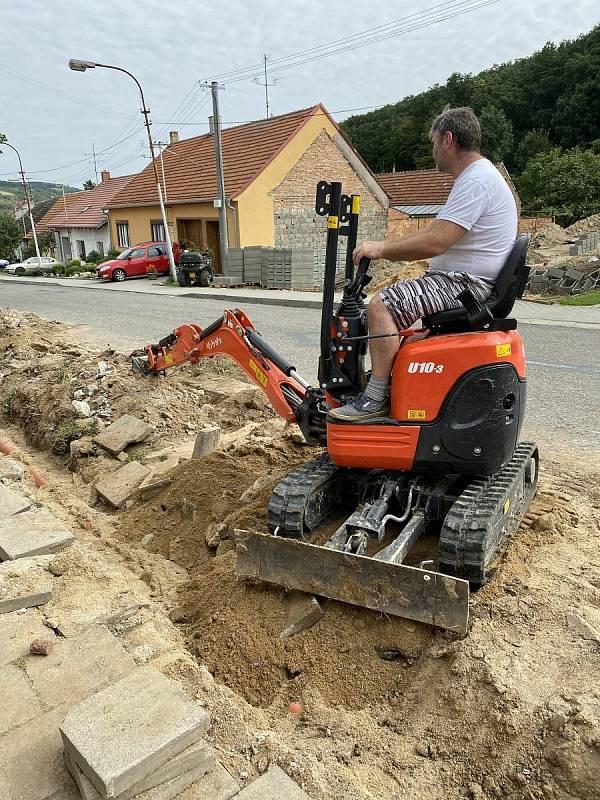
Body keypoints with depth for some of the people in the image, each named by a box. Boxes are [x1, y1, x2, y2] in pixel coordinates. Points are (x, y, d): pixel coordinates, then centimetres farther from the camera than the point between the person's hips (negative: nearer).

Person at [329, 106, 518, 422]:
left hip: (467, 283, -11)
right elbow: (433, 232, 21)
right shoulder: (476, 176, 19)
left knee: (381, 305, -23)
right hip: (461, 278, 11)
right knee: (386, 298, 18)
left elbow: (434, 243, -27)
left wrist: (381, 249, -15)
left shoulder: (476, 181, -17)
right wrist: (384, 246, 12)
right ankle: (380, 379, 18)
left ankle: (375, 399, -20)